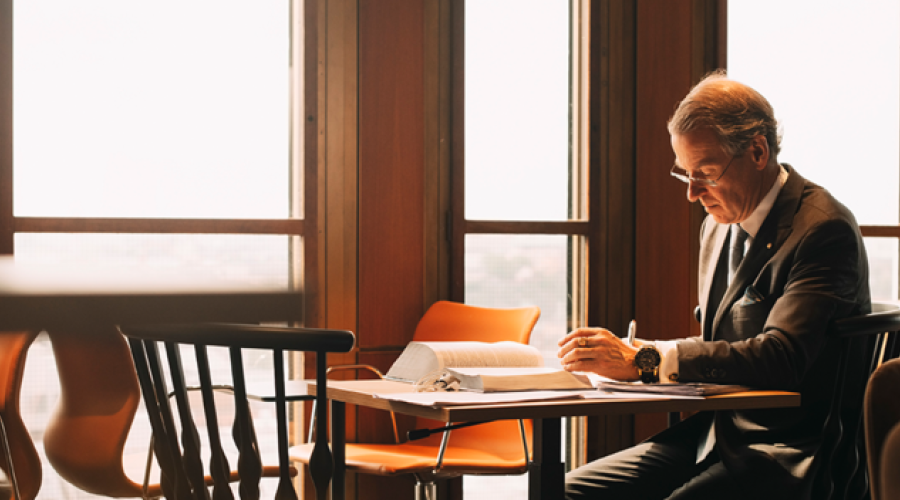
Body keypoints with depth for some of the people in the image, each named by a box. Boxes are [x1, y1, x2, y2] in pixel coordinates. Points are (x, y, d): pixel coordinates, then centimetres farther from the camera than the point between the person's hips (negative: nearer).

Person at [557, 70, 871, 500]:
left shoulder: (823, 230, -15)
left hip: (784, 461, -8)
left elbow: (778, 359, -26)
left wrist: (643, 360, -28)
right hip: (711, 436, 8)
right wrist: (633, 356, 1)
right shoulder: (719, 224, 13)